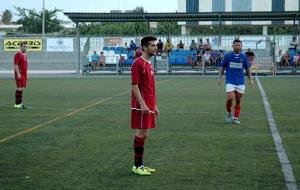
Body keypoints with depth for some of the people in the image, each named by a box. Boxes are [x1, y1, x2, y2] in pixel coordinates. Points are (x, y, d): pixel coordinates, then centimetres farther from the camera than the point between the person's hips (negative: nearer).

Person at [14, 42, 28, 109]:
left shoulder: (24, 55, 17)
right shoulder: (18, 54, -10)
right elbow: (15, 65, -17)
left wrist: (26, 75, 21)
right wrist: (18, 74, -23)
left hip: (24, 74, 9)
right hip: (20, 74, -9)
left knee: (22, 88, 8)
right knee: (20, 88, -9)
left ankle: (20, 103, 12)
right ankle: (17, 104, -6)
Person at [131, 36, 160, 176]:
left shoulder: (149, 64, 15)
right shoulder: (138, 63, -12)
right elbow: (134, 85, -17)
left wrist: (154, 105, 20)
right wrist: (142, 104, -22)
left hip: (149, 106, 9)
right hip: (142, 106, -9)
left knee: (144, 134, 11)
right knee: (141, 134, -5)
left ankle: (140, 164, 18)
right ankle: (137, 166, 2)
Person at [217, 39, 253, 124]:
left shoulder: (243, 56, 5)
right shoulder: (227, 55, 0)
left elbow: (247, 68, 13)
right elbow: (222, 67, 6)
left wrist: (250, 79, 6)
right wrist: (219, 78, -1)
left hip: (240, 82, 2)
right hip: (230, 81, -2)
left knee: (238, 101, 3)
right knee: (230, 98, -15)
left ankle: (236, 118, 15)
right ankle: (229, 113, 11)